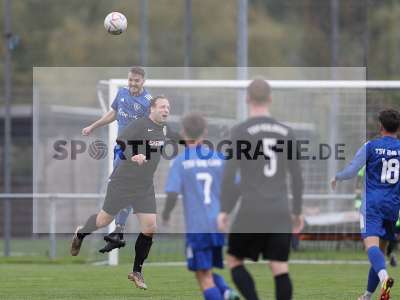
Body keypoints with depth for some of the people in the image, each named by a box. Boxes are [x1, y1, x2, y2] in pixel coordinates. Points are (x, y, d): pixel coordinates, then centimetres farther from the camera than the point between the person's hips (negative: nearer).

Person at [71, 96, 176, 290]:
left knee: (149, 227, -4)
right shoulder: (139, 125, -19)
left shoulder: (164, 129, 5)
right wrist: (133, 156, -45)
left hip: (145, 187, 6)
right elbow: (120, 142, -32)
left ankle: (136, 272, 9)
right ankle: (80, 234, 43)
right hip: (122, 184, -6)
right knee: (105, 219, 10)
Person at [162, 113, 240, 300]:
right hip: (219, 225, 4)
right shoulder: (219, 158, 4)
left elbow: (172, 194, -11)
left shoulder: (180, 161, -5)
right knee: (208, 271, 19)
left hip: (197, 228, -4)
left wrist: (166, 214, 7)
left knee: (204, 276, 1)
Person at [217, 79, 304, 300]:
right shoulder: (285, 132, 9)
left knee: (233, 260, 11)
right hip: (280, 213, 4)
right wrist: (298, 211, 18)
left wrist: (224, 210, -3)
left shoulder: (241, 131, -4)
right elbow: (296, 176, 10)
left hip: (251, 212, -4)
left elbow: (229, 173, -9)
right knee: (280, 269, 2)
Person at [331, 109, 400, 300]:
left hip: (372, 203, -4)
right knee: (381, 248, 15)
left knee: (371, 244, -19)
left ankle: (384, 277, -48)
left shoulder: (371, 146, -2)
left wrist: (336, 178, 15)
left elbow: (351, 171, -4)